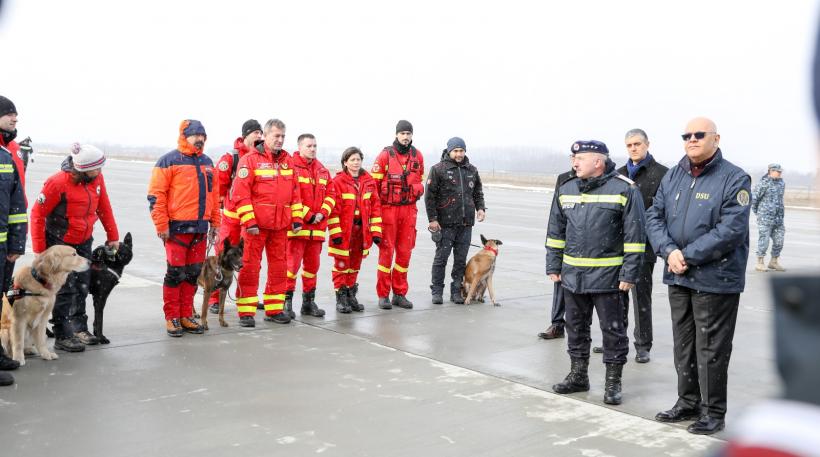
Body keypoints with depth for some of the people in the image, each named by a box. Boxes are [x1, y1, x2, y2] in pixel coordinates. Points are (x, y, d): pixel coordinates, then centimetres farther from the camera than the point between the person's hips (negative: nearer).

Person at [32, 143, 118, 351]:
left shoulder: (97, 178, -5)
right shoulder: (57, 183, -23)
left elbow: (104, 208, 7)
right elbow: (37, 214, -16)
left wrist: (113, 237, 10)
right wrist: (39, 250, -14)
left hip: (84, 242, 6)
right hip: (60, 242, -6)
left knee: (82, 287, 11)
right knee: (65, 289, -6)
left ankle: (79, 329, 23)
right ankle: (62, 337, 3)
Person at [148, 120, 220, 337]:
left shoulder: (207, 162, 16)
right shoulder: (169, 161, -5)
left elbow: (214, 194, 21)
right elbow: (156, 195, -8)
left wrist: (215, 222, 17)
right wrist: (161, 225, -12)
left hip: (200, 228, 6)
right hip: (177, 228, -6)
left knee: (193, 273, 10)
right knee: (175, 272, -2)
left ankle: (186, 316, 20)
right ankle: (172, 318, 8)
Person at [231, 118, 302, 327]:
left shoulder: (287, 160, 13)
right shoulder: (250, 159, -5)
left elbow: (294, 191, 15)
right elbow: (240, 193, -11)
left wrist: (297, 219, 9)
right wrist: (249, 221, -16)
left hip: (281, 224, 6)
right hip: (255, 223, -5)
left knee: (279, 266, 10)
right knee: (250, 266, -1)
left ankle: (274, 309, 21)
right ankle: (246, 312, 6)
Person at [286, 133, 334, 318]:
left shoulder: (322, 170, 15)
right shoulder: (291, 167, -7)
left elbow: (330, 194, 14)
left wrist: (322, 214, -2)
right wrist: (306, 216, -13)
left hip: (317, 226, 7)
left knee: (313, 264, 11)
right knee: (293, 262, -8)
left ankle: (309, 302, 20)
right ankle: (287, 301, 1)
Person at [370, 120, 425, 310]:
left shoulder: (418, 156, 7)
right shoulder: (385, 155, -5)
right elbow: (374, 182, -4)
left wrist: (416, 194, 6)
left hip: (409, 209, 4)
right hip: (388, 209, -4)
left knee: (405, 252, 8)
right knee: (386, 251, 0)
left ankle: (400, 294, 18)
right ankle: (383, 295, 8)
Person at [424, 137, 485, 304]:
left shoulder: (472, 170, 13)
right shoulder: (438, 169, -2)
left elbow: (478, 192, 24)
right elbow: (430, 195, -4)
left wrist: (480, 208, 6)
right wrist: (432, 218, -9)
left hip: (466, 223, 4)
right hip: (445, 223, -4)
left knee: (461, 259, 7)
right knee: (441, 257, 1)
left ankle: (456, 291, 17)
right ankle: (437, 291, 11)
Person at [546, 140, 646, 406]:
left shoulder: (624, 190, -8)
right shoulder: (566, 190, 9)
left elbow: (634, 236, -9)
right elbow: (556, 232, 14)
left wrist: (629, 274, -12)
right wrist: (553, 267, 11)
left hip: (608, 275, -5)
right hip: (572, 275, 5)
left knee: (613, 330, 5)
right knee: (576, 328, 15)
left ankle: (613, 382, 18)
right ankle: (578, 376, 29)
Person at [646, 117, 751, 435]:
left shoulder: (734, 179, -10)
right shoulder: (673, 176, 9)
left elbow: (731, 230, -18)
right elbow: (654, 217, 6)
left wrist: (688, 256, -19)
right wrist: (669, 251, -12)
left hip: (716, 279, -6)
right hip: (678, 277, 6)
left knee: (711, 348, 2)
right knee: (683, 344, 16)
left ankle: (713, 412, 16)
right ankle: (688, 402, 30)